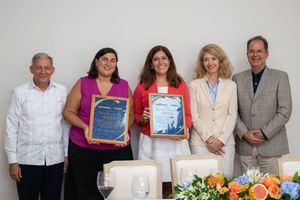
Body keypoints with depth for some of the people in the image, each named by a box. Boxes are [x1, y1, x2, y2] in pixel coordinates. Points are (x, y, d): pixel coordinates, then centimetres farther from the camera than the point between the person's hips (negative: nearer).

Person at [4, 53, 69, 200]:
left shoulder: (62, 91, 4)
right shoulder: (19, 92, -1)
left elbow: (66, 124, 8)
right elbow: (11, 128, -1)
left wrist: (67, 153, 5)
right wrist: (12, 161, -3)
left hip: (55, 158, 2)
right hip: (27, 159, -2)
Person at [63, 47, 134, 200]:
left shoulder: (124, 86, 10)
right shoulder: (82, 83, 6)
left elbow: (130, 115, 12)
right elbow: (69, 112, 5)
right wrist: (85, 127, -11)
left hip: (117, 149, 1)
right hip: (84, 149, -1)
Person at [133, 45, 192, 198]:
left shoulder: (181, 84, 9)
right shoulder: (142, 86, 6)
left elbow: (187, 114, 12)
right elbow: (135, 116, 12)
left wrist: (185, 128, -7)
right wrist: (143, 119, -9)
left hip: (176, 142, 1)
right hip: (150, 143, -1)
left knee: (174, 186, 0)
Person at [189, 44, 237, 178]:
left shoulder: (231, 85, 9)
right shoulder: (195, 85, 4)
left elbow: (232, 115, 4)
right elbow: (194, 116, -1)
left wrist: (221, 139, -7)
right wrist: (209, 139, -9)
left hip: (225, 143, 1)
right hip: (200, 143, -1)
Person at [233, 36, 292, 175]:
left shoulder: (280, 77, 2)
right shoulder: (238, 78, 9)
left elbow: (285, 111, -4)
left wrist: (264, 133, -11)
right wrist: (244, 133, -7)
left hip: (271, 146, -2)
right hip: (245, 146, 2)